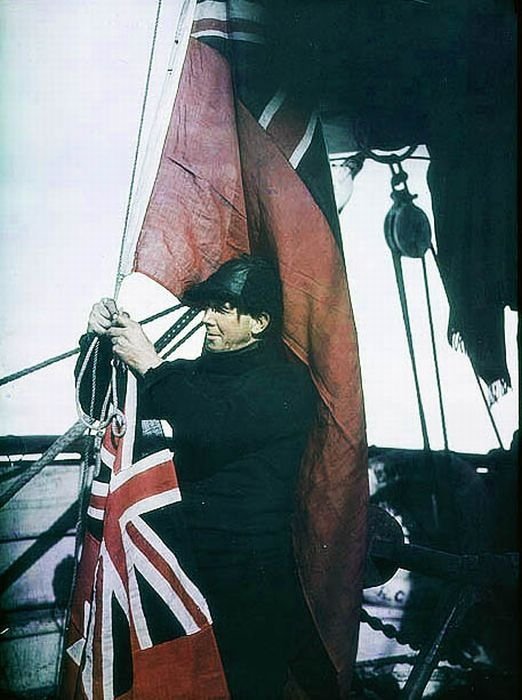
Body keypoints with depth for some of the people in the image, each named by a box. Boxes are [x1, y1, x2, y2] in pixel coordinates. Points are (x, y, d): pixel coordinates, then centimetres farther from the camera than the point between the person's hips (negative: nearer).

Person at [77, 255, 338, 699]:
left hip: (251, 577, -6)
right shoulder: (194, 374, 12)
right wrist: (99, 340, -1)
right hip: (192, 561, 6)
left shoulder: (286, 382, -8)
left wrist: (150, 364, -19)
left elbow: (217, 427, -26)